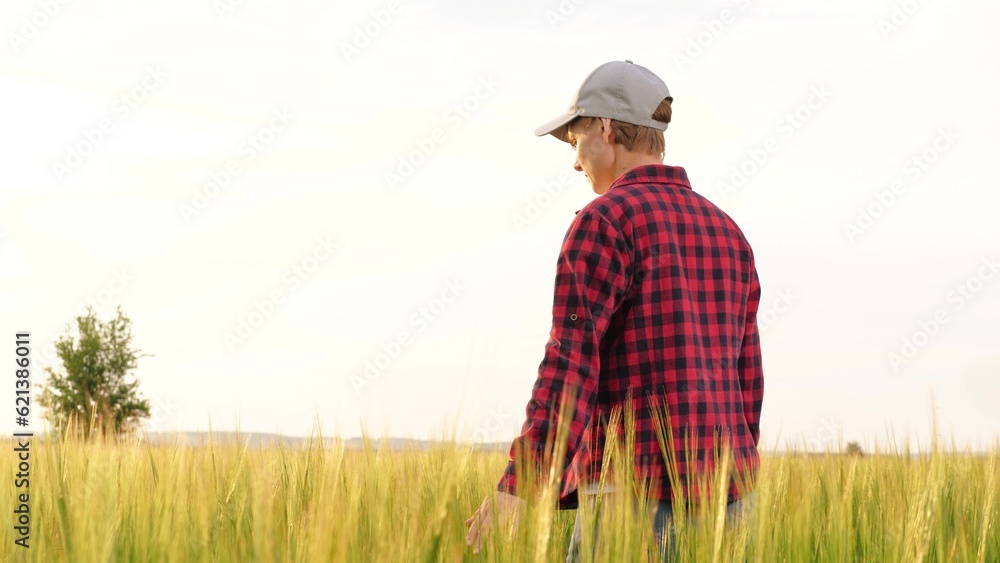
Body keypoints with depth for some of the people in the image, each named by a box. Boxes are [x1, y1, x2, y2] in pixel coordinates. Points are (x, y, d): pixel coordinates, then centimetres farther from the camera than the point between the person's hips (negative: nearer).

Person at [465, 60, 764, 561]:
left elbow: (571, 365, -18)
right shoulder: (725, 233, 17)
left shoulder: (605, 221, -8)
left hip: (637, 497, -8)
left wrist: (516, 488, -20)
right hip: (719, 500, 8)